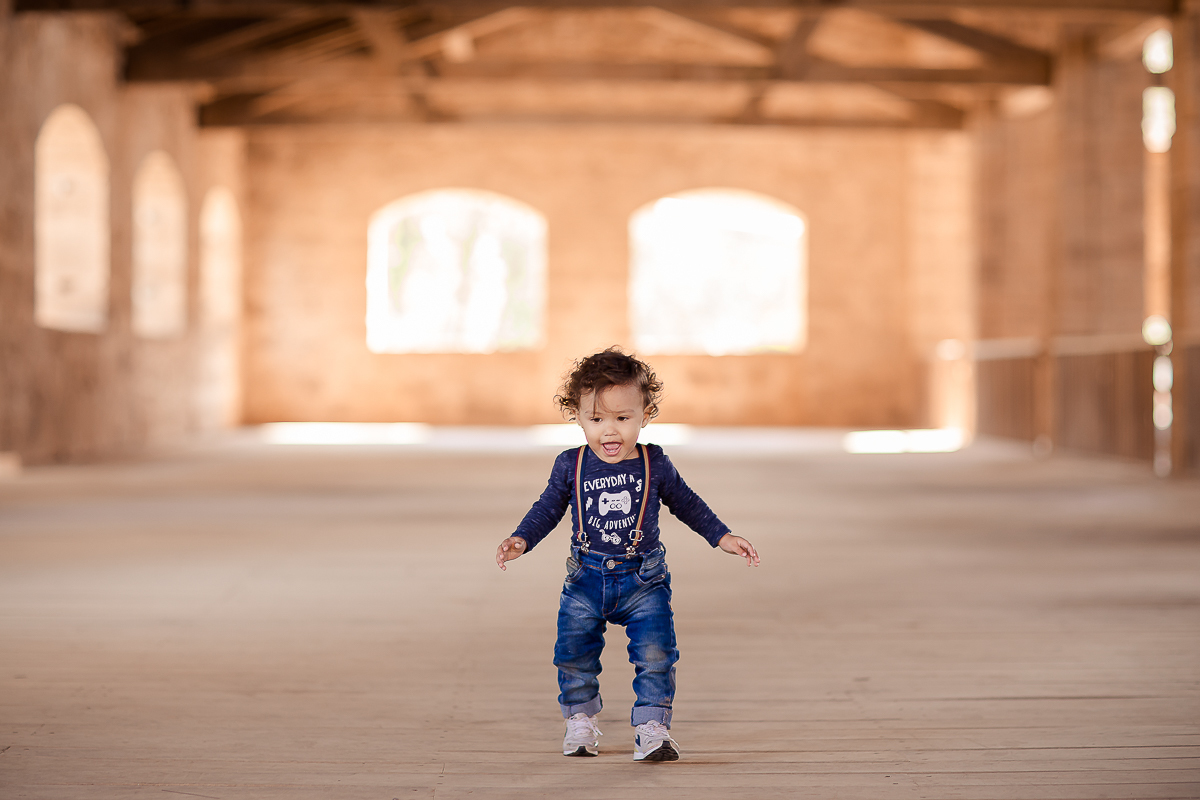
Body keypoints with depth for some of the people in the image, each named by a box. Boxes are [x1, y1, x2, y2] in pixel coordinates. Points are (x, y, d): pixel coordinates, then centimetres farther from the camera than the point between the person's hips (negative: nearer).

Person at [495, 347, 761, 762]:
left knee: (655, 654, -10)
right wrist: (521, 540, -7)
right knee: (574, 653, 5)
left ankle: (651, 728, 1)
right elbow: (548, 507, 7)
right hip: (586, 579, 1)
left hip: (643, 578, -1)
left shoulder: (655, 464, -4)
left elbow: (686, 502, 9)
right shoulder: (570, 466, -5)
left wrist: (722, 537, 7)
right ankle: (580, 720, 27)